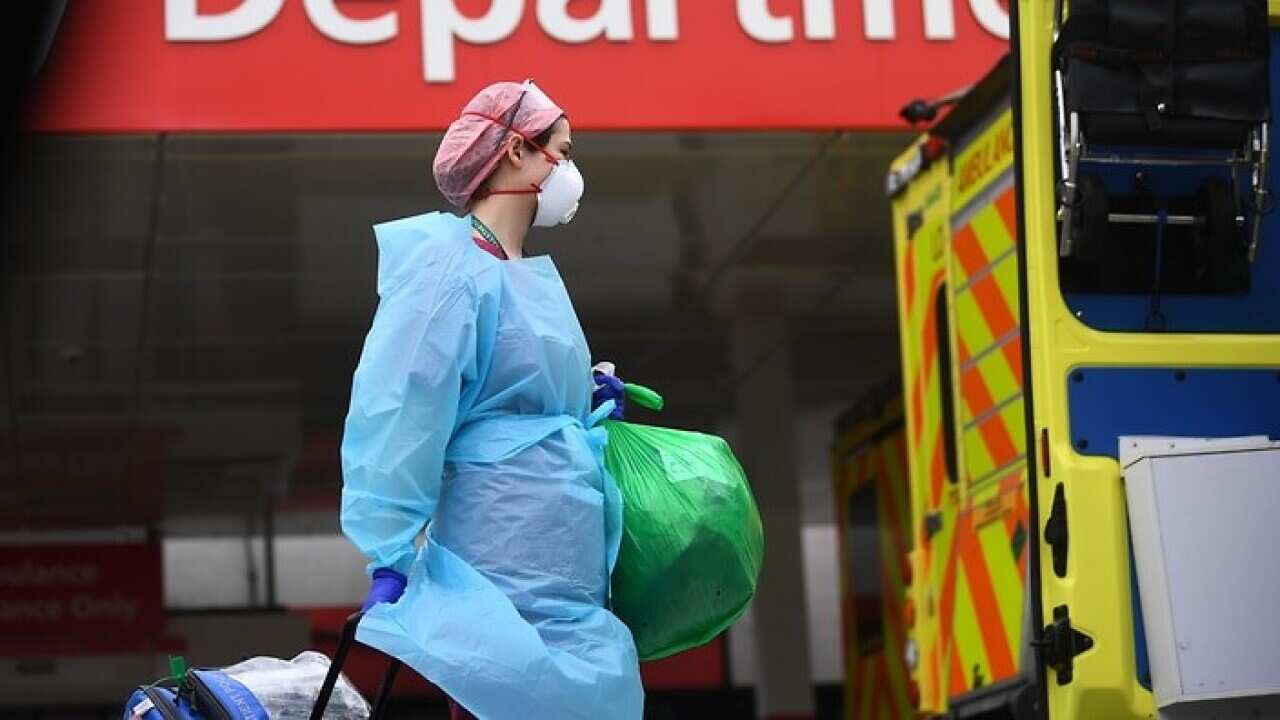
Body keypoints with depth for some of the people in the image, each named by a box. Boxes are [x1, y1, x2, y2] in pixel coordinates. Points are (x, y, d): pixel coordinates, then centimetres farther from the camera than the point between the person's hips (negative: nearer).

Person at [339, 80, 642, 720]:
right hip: (505, 569, -9)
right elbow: (398, 416, -17)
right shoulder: (451, 267, -10)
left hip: (566, 566, 9)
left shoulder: (534, 276, 18)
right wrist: (390, 562, -21)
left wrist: (588, 402, 13)